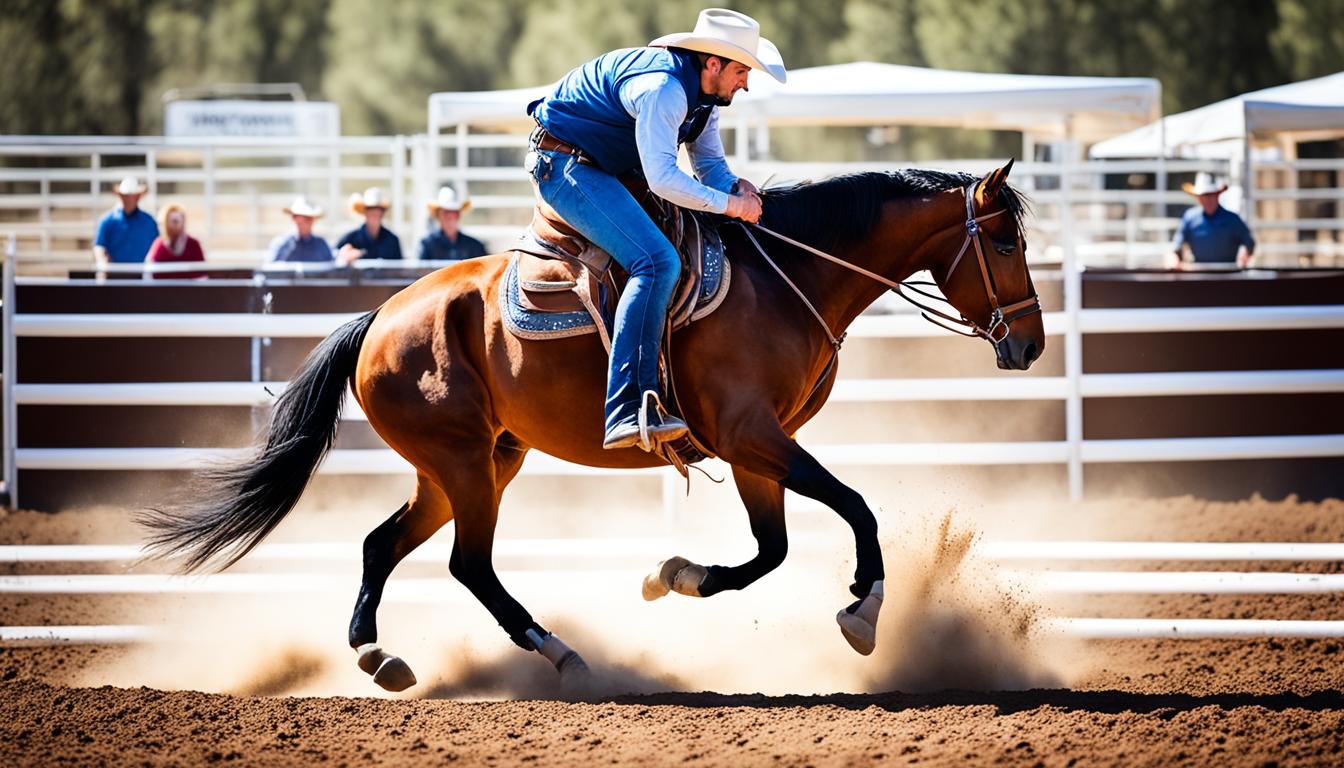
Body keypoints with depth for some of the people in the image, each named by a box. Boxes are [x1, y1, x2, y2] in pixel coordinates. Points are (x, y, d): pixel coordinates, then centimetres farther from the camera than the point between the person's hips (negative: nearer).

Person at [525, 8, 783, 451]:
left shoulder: (702, 93, 6)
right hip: (565, 166, -11)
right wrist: (730, 204, -25)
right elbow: (663, 178, -32)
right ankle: (628, 411, -38)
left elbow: (709, 163, 14)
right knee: (657, 262, -28)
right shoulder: (663, 89, -26)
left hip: (605, 167, 11)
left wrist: (736, 187, -8)